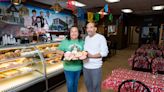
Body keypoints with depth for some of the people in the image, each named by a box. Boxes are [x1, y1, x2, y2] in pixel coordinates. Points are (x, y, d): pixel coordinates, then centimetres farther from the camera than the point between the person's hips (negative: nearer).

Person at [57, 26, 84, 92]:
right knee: (70, 84, 7)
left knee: (75, 83, 21)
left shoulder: (81, 42, 1)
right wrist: (63, 53, -20)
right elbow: (59, 50, -1)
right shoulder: (65, 42, -5)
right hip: (68, 67, -2)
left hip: (78, 67, 3)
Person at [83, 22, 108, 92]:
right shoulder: (86, 38, 9)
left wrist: (91, 56, -20)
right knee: (88, 84, 20)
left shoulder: (101, 38, -11)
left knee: (96, 85, 10)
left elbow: (104, 53, -15)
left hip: (95, 67, -6)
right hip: (85, 66, 6)